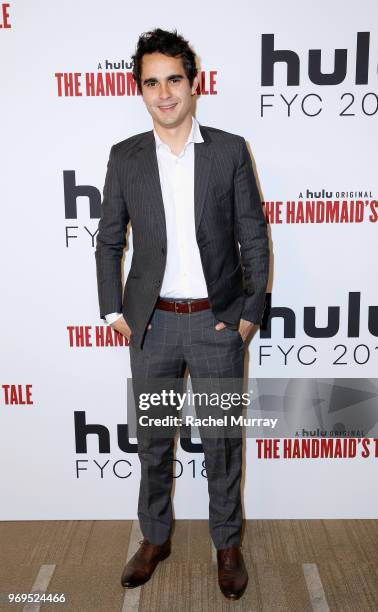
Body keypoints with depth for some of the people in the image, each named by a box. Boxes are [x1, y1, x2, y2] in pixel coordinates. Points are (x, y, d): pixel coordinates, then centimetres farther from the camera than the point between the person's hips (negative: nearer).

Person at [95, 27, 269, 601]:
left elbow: (254, 237, 0)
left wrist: (251, 312, -4)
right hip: (152, 322, 2)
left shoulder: (230, 150, -2)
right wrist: (113, 311, 2)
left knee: (222, 439, 11)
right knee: (153, 438, 15)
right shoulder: (125, 156, 2)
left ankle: (228, 542, 34)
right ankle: (155, 537, 37)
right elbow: (109, 240, 7)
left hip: (217, 320, -1)